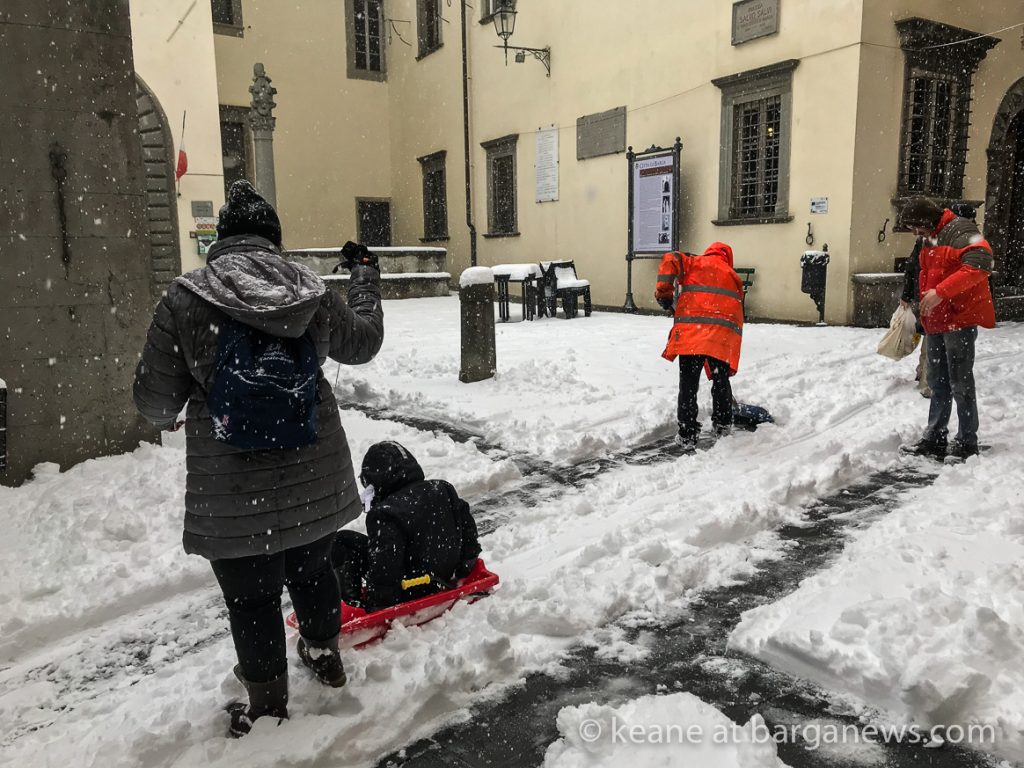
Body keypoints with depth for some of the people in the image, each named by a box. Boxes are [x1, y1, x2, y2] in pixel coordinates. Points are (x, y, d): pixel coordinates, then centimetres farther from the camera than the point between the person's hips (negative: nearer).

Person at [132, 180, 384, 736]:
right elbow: (364, 342, 15)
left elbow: (155, 399, -7)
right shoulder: (312, 293, -3)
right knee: (312, 568, 24)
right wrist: (365, 274, 29)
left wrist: (168, 416, 18)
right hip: (315, 480, 4)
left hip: (235, 492, -3)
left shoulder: (186, 299, -12)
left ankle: (268, 706, 31)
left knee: (251, 597, 14)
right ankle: (326, 657, 47)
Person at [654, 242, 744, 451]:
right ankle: (723, 425, 34)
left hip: (691, 332, -3)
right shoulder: (733, 276, 29)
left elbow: (670, 261, -3)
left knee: (688, 384, 3)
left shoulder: (694, 262, 20)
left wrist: (664, 291, -1)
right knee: (721, 381, 20)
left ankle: (687, 435, 3)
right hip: (725, 337, 3)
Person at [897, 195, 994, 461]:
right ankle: (935, 439, 21)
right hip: (935, 322, 9)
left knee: (960, 383, -3)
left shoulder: (960, 230, -13)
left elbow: (981, 264, -27)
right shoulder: (928, 240, 16)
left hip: (960, 319, -9)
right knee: (938, 383, 13)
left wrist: (941, 292, -28)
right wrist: (925, 309, 14)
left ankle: (967, 443, 7)